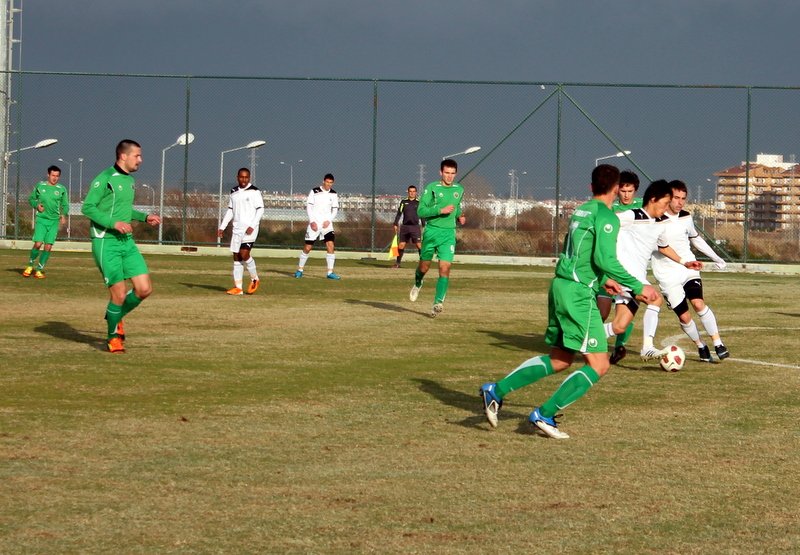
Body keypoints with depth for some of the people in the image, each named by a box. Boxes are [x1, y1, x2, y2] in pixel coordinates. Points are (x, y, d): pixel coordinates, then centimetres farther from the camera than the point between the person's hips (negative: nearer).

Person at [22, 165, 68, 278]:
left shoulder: (62, 189, 6)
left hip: (54, 221, 1)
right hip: (41, 219, -1)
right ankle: (30, 265, 11)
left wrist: (64, 215, -8)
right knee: (38, 244, -13)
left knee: (48, 246, -5)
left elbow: (65, 205, 11)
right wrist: (36, 205, -5)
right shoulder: (40, 186, 5)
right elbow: (31, 199, 16)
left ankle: (39, 270, 7)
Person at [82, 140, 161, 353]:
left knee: (144, 289, -2)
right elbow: (87, 207, -15)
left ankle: (116, 317, 24)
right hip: (106, 242, -8)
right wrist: (114, 223, -22)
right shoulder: (105, 179, -12)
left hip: (127, 241, 8)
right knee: (119, 293, -8)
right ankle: (113, 337, 14)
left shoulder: (129, 180, 14)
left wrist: (145, 217, 14)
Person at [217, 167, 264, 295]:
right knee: (236, 256, 3)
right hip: (237, 228, 6)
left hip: (249, 228, -6)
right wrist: (222, 227, 13)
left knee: (244, 254, -16)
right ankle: (237, 287, 5)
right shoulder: (234, 192, 13)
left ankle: (254, 279, 7)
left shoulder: (254, 191, -5)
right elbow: (230, 210, 19)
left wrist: (252, 226, -16)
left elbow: (260, 209, -7)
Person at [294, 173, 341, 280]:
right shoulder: (314, 192, -3)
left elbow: (335, 210, 9)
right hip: (314, 224, -2)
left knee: (331, 246, -12)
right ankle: (300, 270, 16)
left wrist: (329, 220, -7)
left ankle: (330, 272, -8)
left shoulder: (333, 194, 6)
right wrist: (312, 221, -12)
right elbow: (308, 207, -3)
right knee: (307, 247, -1)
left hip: (326, 224, 2)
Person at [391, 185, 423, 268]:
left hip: (415, 226, -2)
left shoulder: (418, 202, 5)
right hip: (405, 226, 2)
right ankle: (397, 263, 12)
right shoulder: (404, 202, 9)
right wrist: (396, 224, 5)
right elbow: (399, 213, 11)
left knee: (419, 245, -11)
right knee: (401, 245, 3)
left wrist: (424, 226, 5)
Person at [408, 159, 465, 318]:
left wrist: (459, 216, 8)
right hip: (431, 231, -2)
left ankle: (438, 302, -14)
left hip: (448, 234, 2)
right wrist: (441, 210, -21)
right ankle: (417, 284, 44)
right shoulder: (432, 188, -5)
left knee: (445, 268, -12)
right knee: (424, 266, 10)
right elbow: (421, 211, -11)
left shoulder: (459, 190, 9)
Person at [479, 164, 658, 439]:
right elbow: (605, 260, -19)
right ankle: (545, 414, -8)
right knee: (598, 365, -5)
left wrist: (602, 279, 34)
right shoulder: (606, 216, -11)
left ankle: (497, 390, 13)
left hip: (560, 285, 9)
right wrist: (638, 287, -13)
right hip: (579, 294, -9)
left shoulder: (581, 211, 16)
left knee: (559, 360, 18)